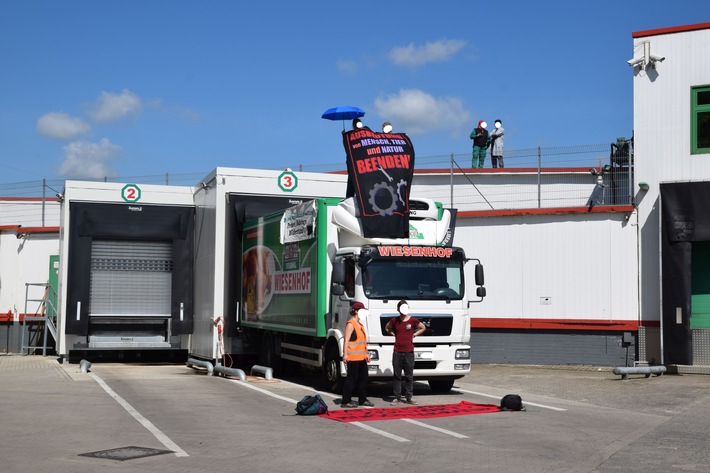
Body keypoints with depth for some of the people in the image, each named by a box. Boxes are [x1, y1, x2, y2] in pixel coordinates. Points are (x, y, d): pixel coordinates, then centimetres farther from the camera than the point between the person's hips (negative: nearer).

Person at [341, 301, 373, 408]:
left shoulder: (360, 325, 19)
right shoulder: (350, 324, -11)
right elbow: (347, 340, -17)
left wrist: (366, 354, 22)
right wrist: (345, 354, -24)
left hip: (361, 357, 9)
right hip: (353, 357, -9)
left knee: (363, 378, 13)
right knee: (351, 378, -7)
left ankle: (362, 399, 22)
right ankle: (346, 401, -2)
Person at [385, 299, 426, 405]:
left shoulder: (413, 320, -1)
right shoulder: (394, 320, 3)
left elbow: (423, 328, 14)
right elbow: (387, 328, 22)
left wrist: (414, 334, 4)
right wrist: (393, 333, 8)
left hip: (409, 352, -1)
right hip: (397, 352, 1)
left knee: (409, 376, 4)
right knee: (397, 376, 4)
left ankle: (409, 397, 10)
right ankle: (397, 397, 10)